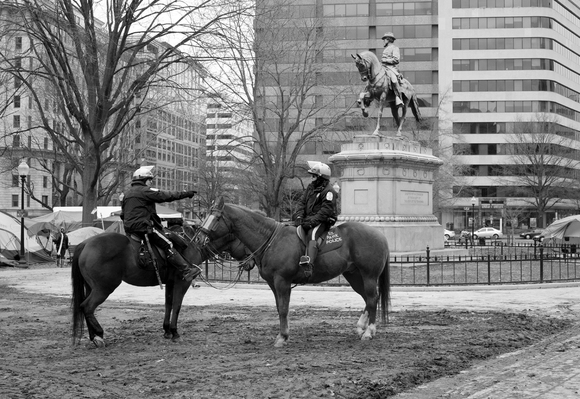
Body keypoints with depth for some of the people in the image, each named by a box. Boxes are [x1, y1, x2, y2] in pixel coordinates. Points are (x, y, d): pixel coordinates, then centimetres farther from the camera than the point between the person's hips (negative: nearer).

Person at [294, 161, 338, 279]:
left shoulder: (328, 191, -9)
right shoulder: (310, 187, 17)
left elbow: (325, 211, -17)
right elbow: (302, 203, 15)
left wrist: (312, 221, -25)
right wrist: (299, 217, -3)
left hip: (322, 221, -9)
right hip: (308, 219, 9)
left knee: (312, 234, -35)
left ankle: (308, 264, -55)